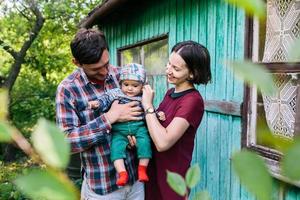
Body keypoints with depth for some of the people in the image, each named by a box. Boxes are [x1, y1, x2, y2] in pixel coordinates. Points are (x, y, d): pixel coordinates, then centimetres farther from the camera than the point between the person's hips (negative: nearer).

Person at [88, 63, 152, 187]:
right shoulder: (116, 93, 5)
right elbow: (106, 98, -7)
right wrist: (97, 103, -25)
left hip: (138, 126, 1)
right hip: (119, 129, -1)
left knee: (144, 143, -21)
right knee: (116, 147, -19)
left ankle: (142, 169, -5)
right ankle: (122, 173, -14)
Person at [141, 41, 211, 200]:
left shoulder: (193, 100, -22)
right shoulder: (170, 93, 3)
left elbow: (163, 142, -31)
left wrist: (148, 106, -21)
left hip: (172, 177, -7)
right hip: (153, 170, 7)